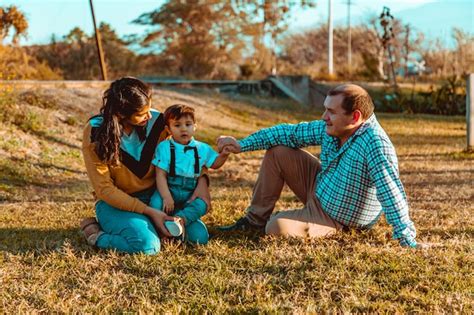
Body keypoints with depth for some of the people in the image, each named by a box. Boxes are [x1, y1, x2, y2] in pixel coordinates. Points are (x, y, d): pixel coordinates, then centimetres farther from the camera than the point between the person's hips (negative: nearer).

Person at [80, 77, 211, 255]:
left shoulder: (155, 121, -9)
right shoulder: (95, 132, -17)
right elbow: (104, 188, -16)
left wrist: (201, 180, -14)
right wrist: (148, 211, -23)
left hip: (152, 196, 5)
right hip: (116, 202, -4)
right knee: (147, 245, -33)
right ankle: (95, 234, -6)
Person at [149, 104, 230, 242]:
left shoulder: (202, 149, 7)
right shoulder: (164, 147, -5)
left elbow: (214, 163, 23)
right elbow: (161, 175, -11)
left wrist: (224, 154, 0)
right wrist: (167, 197, -23)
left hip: (190, 196, 3)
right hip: (169, 190, -3)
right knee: (156, 203, -34)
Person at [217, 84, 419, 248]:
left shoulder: (375, 143, -35)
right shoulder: (330, 128, -10)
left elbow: (391, 193, -40)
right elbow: (289, 133, 1)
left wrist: (408, 241, -43)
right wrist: (242, 145, -1)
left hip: (337, 218, -8)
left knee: (277, 228, -26)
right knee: (277, 152, 3)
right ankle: (256, 218, 15)